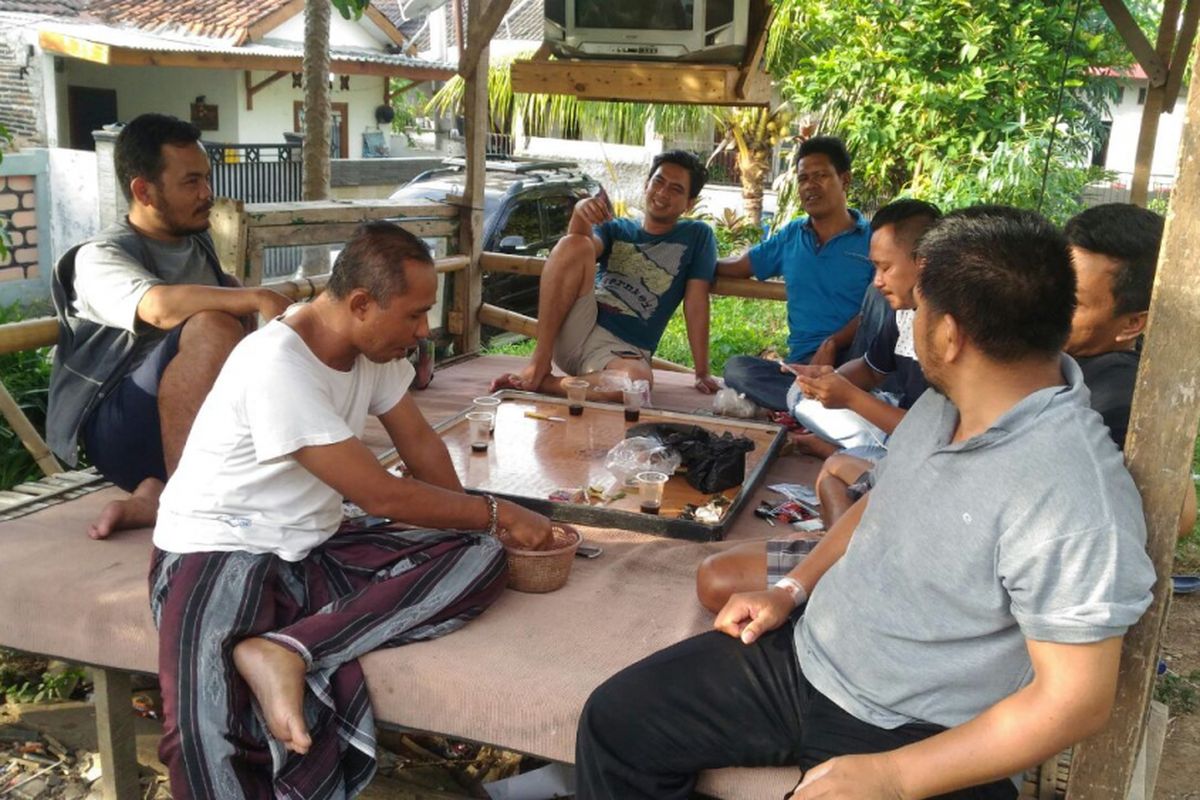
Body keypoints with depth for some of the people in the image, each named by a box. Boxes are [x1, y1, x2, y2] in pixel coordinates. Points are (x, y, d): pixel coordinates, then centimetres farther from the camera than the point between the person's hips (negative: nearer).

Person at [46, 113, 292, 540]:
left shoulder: (198, 242, 13)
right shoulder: (101, 257, -8)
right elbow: (161, 306, -31)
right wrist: (259, 298, -34)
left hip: (207, 426, 7)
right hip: (121, 431, -7)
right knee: (211, 327, -31)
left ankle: (156, 497, -17)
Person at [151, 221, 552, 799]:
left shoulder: (372, 345, 1)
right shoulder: (277, 366, -24)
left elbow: (419, 442, 11)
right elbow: (381, 496, -21)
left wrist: (474, 520, -4)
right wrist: (497, 514, -11)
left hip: (312, 550, 8)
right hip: (218, 553, -8)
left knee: (479, 559, -16)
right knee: (212, 734, -35)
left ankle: (285, 651, -22)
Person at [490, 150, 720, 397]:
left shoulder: (697, 236, 12)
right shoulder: (616, 229, 18)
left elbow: (696, 305, 3)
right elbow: (578, 248, -5)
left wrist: (702, 374, -2)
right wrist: (580, 214, -27)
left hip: (624, 350, -2)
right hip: (576, 329, 3)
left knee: (639, 380, -40)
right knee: (574, 244, -22)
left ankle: (542, 383, -19)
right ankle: (540, 362, -22)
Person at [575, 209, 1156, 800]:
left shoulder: (1072, 499, -27)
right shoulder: (945, 401, 0)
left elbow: (1078, 697, -24)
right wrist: (791, 589, 4)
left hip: (920, 741, -7)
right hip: (803, 651, 7)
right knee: (614, 722, 0)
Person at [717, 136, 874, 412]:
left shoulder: (873, 240, 4)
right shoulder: (790, 237, 22)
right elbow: (738, 265, 29)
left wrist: (833, 343, -22)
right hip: (800, 364, 5)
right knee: (736, 368, -29)